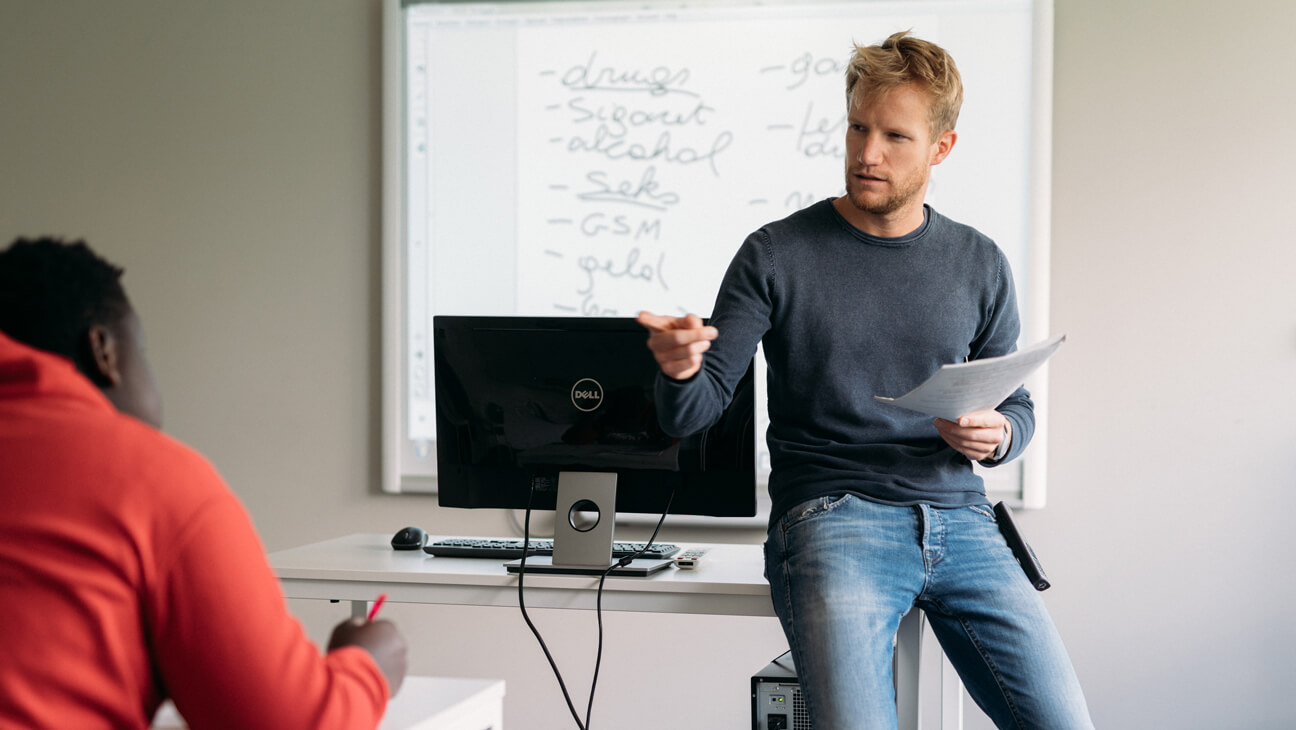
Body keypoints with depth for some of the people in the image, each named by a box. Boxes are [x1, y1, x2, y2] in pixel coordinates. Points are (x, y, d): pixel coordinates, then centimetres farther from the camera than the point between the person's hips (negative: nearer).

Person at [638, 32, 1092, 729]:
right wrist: (680, 371, -24)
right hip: (830, 516, -3)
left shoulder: (978, 265, 11)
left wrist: (998, 433, -5)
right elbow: (692, 413, -1)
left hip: (958, 516, 4)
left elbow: (1016, 406, 19)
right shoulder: (777, 254, 1)